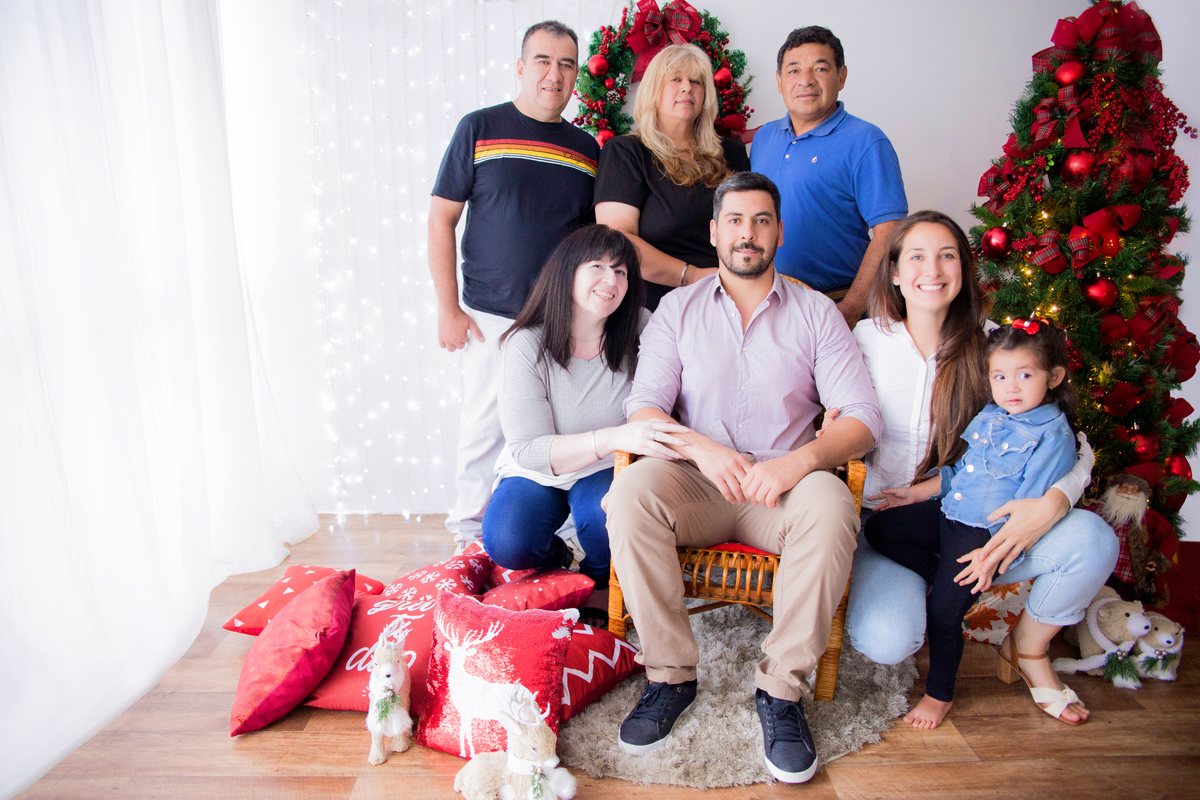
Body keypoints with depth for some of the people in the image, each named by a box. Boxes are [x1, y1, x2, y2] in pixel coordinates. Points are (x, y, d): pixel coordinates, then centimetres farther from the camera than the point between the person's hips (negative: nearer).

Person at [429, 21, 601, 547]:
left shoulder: (587, 149, 11)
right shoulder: (479, 129, 1)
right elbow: (441, 219, -1)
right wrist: (447, 308, -6)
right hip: (491, 317, -2)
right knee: (483, 430, 4)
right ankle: (468, 536, 23)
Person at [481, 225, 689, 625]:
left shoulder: (639, 331, -11)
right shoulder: (528, 345, -17)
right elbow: (528, 449, -24)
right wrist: (616, 437, -38)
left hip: (607, 471, 1)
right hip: (538, 472, 0)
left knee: (606, 514, -32)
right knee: (506, 544, -26)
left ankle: (600, 583, 4)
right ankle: (556, 557, 12)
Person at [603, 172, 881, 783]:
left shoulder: (815, 312, 9)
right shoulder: (677, 308, 11)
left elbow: (862, 418, -1)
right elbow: (642, 407, -1)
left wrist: (798, 461, -22)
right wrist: (700, 448, -22)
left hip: (784, 487, 0)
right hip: (696, 483, 1)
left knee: (830, 503, -33)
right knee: (630, 490, -30)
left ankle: (781, 688, -17)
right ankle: (671, 675, -15)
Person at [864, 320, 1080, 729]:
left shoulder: (1053, 436, -12)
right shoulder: (987, 417, 10)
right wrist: (918, 492, 18)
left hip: (985, 534, -8)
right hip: (948, 513, 8)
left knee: (943, 610, -14)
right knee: (878, 528, 2)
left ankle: (939, 694, 9)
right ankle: (950, 581, 1)